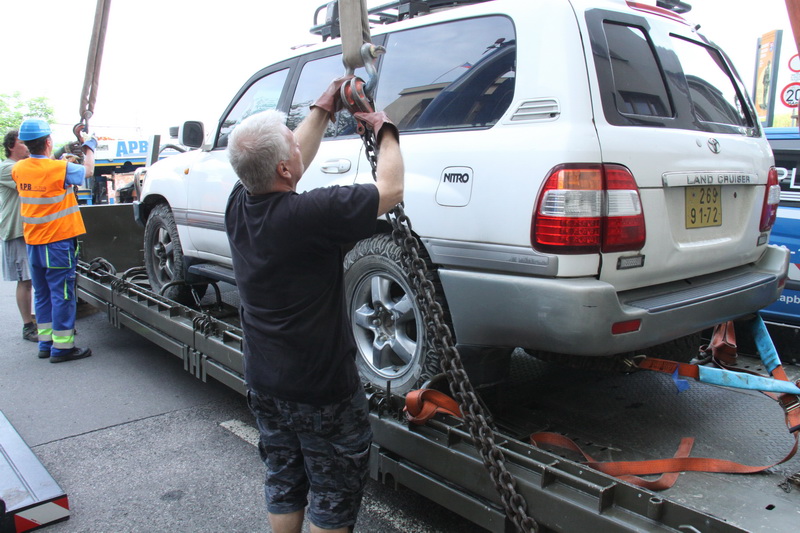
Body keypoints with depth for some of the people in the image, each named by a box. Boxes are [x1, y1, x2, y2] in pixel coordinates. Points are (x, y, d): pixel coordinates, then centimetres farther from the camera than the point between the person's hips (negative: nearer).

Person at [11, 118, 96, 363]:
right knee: (62, 294, -1)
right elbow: (87, 170, 1)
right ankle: (62, 346, 2)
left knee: (42, 294, 15)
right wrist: (90, 147, 16)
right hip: (59, 241, -6)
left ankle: (45, 342, 22)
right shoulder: (60, 169, -17)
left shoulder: (19, 170, 0)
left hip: (33, 242, 6)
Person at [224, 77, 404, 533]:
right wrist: (385, 130, -3)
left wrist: (324, 109, 15)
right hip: (321, 390, -7)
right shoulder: (308, 215, -29)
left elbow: (293, 160, 11)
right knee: (334, 496, 13)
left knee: (284, 485, 24)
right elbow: (391, 190, -19)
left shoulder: (239, 205, -7)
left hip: (264, 380, 7)